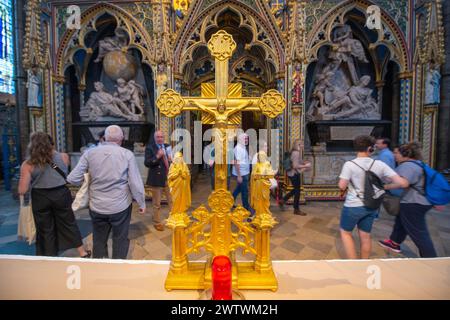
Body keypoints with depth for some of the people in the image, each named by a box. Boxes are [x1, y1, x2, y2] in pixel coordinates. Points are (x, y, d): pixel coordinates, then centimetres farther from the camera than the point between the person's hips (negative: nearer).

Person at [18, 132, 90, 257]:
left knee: (45, 229, 16)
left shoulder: (28, 164, -9)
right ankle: (82, 252, 27)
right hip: (61, 194, 1)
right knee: (69, 223, 17)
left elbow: (22, 190, -11)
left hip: (40, 198, -1)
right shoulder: (63, 157, -5)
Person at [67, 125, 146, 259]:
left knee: (99, 240, 20)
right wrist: (142, 203, 1)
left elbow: (73, 179, -5)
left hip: (97, 206, 2)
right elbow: (136, 182, -11)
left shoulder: (90, 153, -4)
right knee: (120, 240, 15)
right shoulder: (127, 154, -11)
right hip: (120, 206, -2)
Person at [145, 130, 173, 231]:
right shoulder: (150, 148, -7)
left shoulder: (167, 146, 10)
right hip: (156, 179, -5)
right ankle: (157, 223, 26)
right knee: (157, 204, 9)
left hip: (168, 178, 5)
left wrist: (171, 159, -3)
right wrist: (157, 156, -25)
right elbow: (146, 163, -15)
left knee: (172, 201, 15)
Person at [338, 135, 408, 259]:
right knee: (365, 236, 19)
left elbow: (342, 186, -17)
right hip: (371, 207, 4)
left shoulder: (349, 164, -16)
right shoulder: (379, 164, -5)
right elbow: (402, 183, -8)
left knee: (345, 233, 15)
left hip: (353, 206, -4)